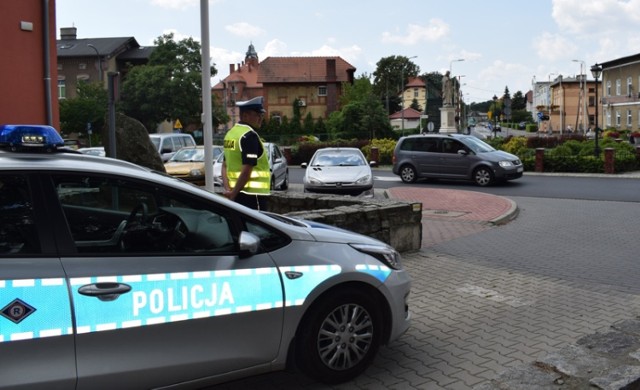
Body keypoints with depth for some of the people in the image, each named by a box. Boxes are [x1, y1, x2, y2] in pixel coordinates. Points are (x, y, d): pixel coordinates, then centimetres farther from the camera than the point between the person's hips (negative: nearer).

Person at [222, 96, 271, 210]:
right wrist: (233, 194, -14)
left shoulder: (231, 133, 12)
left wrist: (228, 189, 5)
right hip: (252, 195, -9)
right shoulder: (250, 136, -16)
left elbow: (225, 166, 14)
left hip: (237, 195, 9)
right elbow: (247, 170, -22)